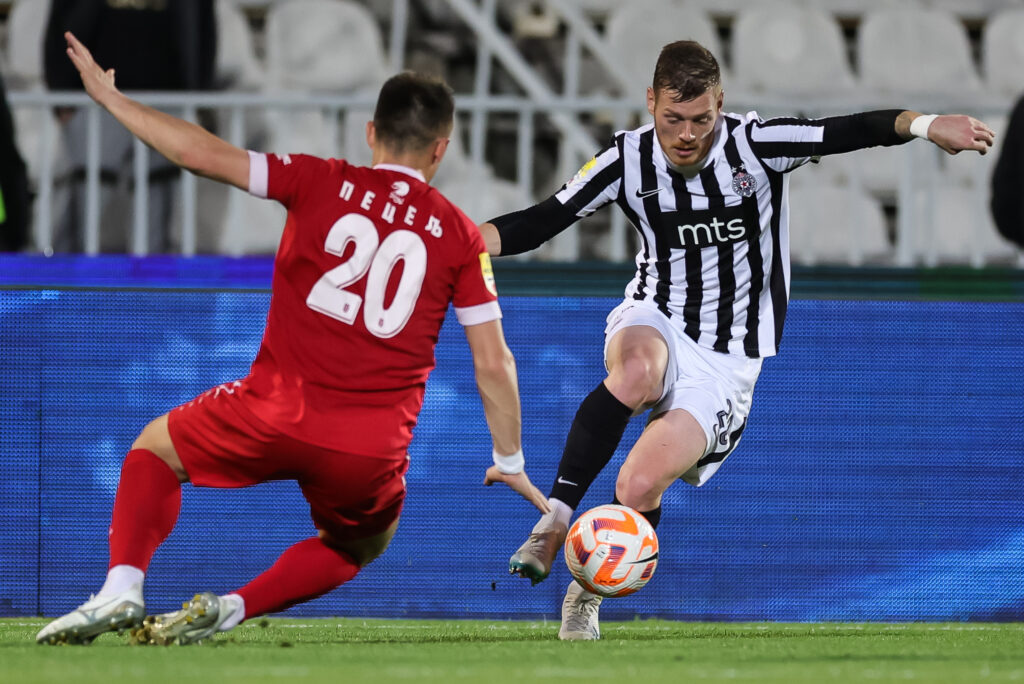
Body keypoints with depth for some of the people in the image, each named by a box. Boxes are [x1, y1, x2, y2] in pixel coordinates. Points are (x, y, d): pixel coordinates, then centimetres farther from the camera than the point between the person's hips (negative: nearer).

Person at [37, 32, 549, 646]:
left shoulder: (323, 183, 2)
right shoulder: (460, 234, 5)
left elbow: (201, 153, 0)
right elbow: (494, 364, 4)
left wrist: (110, 96, 12)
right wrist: (511, 463, 16)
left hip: (277, 413, -1)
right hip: (373, 452, 1)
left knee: (154, 450, 26)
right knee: (358, 546, 32)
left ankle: (122, 589, 2)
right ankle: (231, 609, 7)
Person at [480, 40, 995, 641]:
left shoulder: (753, 146, -11)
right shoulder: (628, 160, -4)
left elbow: (847, 132, -21)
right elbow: (539, 224, -2)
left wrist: (925, 125, -39)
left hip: (726, 362, -1)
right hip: (655, 323, 1)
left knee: (639, 490, -18)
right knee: (636, 372, -39)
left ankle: (589, 592, 13)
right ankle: (555, 518, -27)